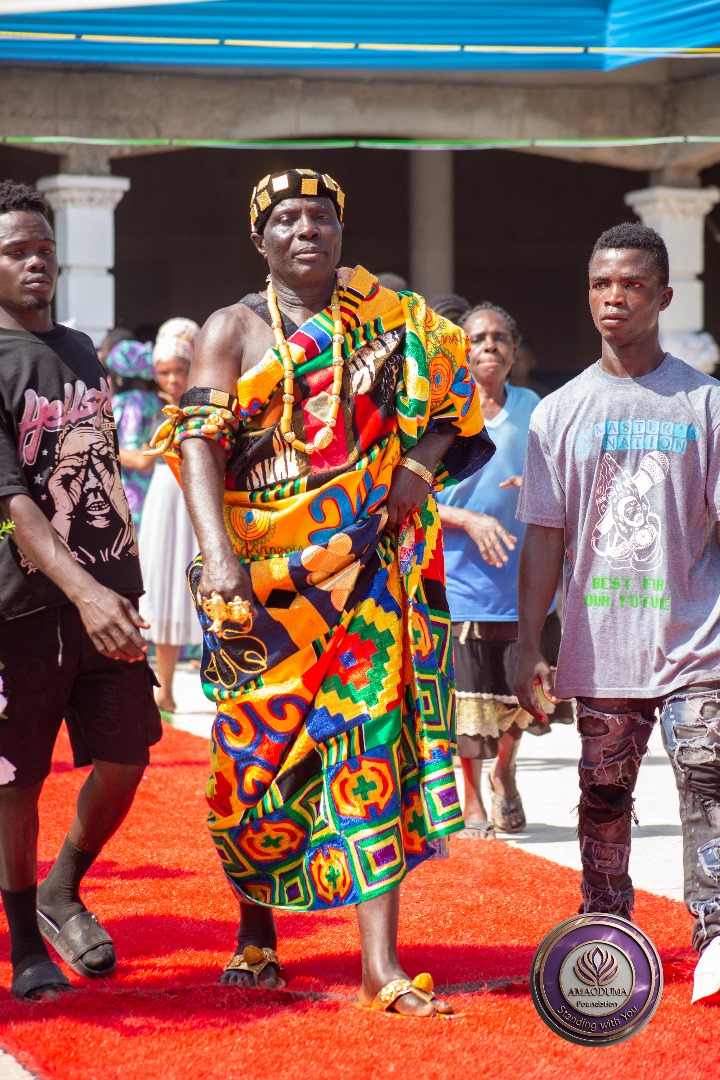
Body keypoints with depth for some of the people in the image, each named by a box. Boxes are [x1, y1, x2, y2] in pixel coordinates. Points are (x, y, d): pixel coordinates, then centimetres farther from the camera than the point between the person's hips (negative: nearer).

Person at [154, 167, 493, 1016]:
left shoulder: (388, 319, 11)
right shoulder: (233, 330, 5)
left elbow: (452, 389, 19)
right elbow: (198, 440, -7)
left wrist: (419, 465, -1)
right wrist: (218, 555, -22)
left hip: (369, 563, 1)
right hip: (263, 573, 0)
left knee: (372, 740, -8)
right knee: (256, 752, 3)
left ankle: (383, 967, -11)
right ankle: (256, 927, 27)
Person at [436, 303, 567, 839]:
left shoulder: (532, 409, 8)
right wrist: (469, 520, -16)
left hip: (526, 578, 3)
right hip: (462, 576, -2)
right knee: (469, 698, 0)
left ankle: (504, 773, 30)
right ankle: (472, 802, 17)